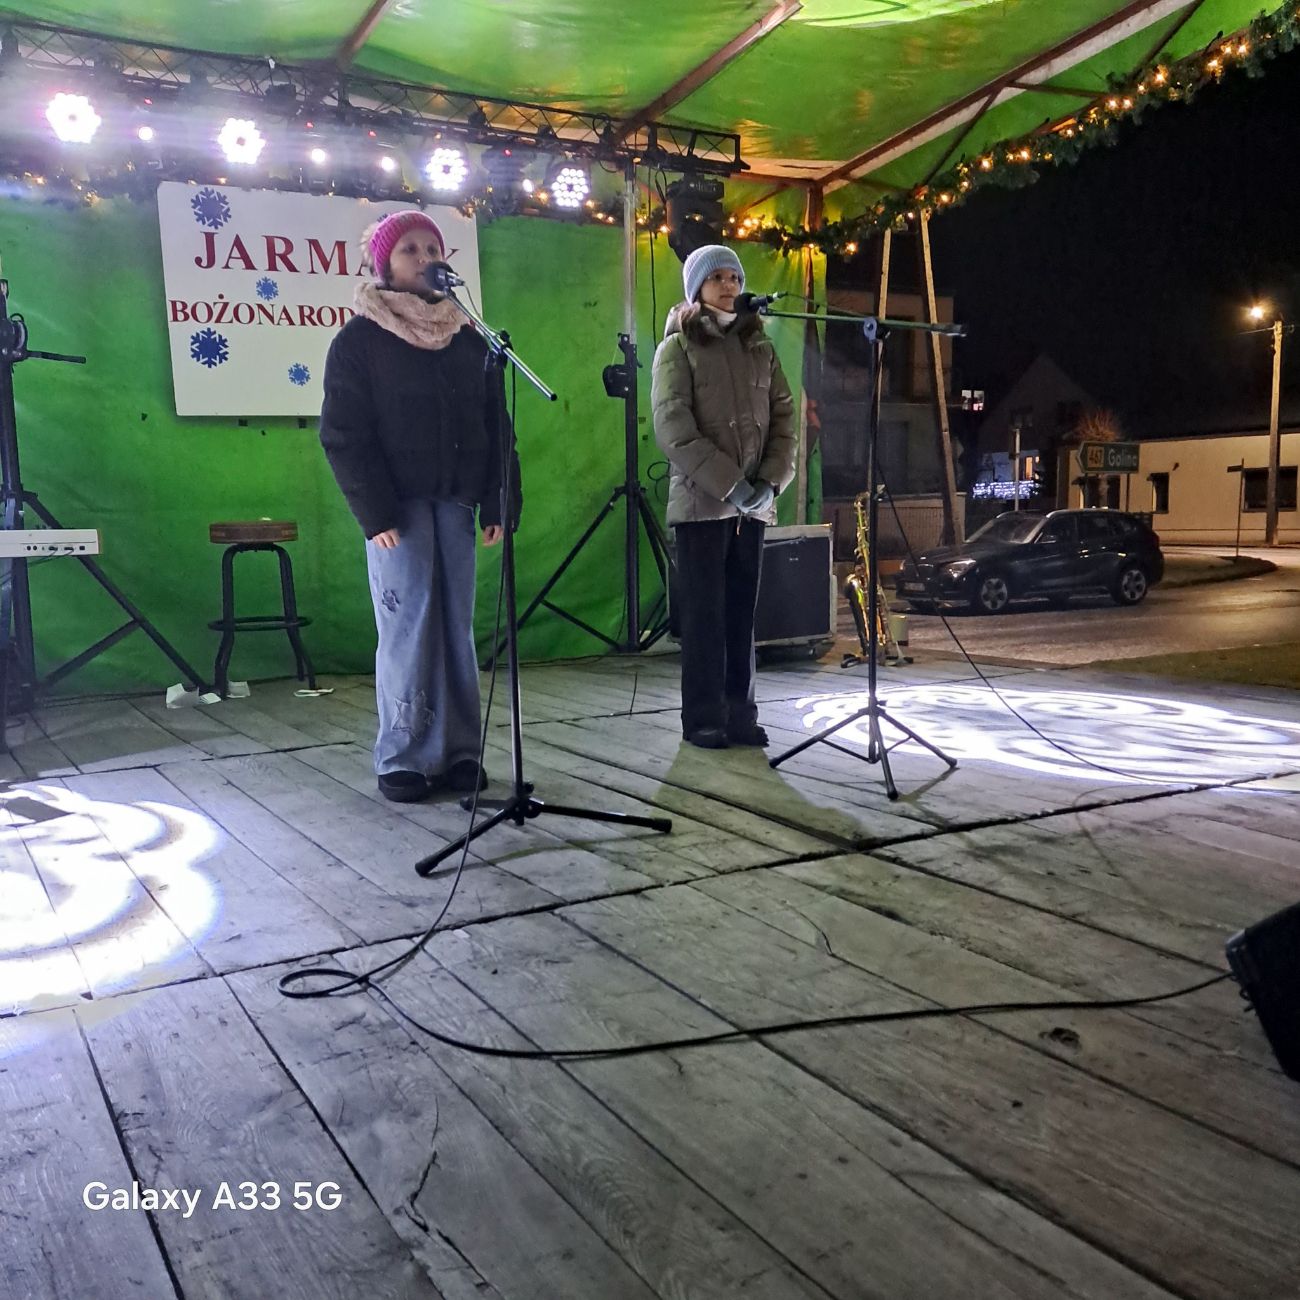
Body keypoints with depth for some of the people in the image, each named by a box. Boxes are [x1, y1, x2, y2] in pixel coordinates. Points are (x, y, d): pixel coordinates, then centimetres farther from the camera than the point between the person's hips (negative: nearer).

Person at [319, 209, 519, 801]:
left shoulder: (469, 341, 14)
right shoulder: (359, 341, 2)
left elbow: (494, 427, 13)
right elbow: (344, 436, -4)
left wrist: (499, 502, 4)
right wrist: (375, 514, -13)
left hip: (456, 502, 4)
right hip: (399, 506, -4)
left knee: (456, 627, 4)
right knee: (408, 628, -4)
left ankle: (458, 753, 11)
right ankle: (404, 759, 4)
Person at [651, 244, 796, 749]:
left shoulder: (759, 346, 15)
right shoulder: (677, 346, 1)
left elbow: (784, 417, 10)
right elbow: (672, 427, -10)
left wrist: (772, 482, -6)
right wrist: (727, 484, -16)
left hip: (754, 500, 4)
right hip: (702, 499, -4)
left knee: (741, 611, 6)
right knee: (704, 611, -2)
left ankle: (740, 713, 12)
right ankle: (702, 718, 5)